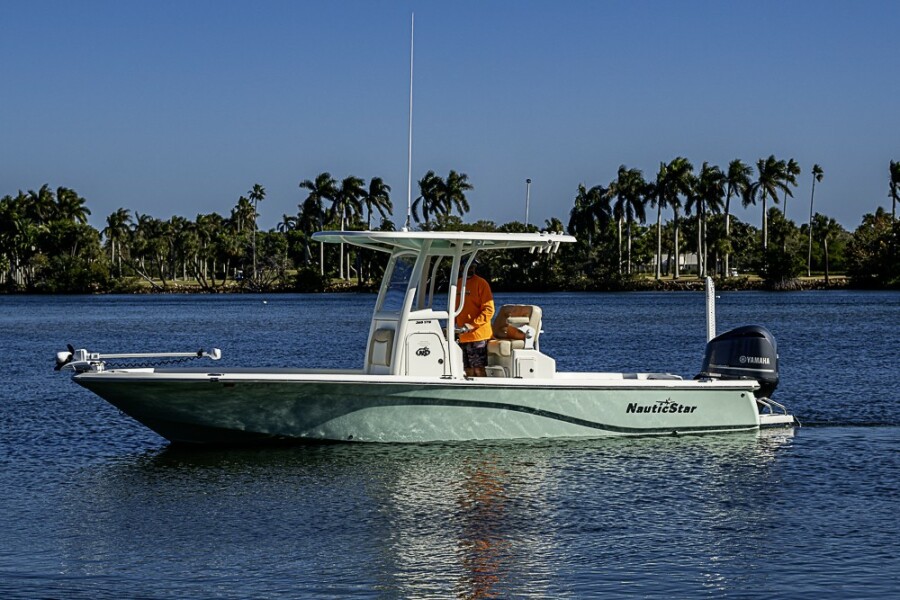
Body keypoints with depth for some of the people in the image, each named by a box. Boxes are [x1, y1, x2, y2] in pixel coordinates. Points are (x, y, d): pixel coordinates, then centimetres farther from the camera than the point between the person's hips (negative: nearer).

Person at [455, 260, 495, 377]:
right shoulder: (457, 284, 14)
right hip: (463, 336, 7)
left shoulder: (481, 283, -6)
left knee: (479, 369, -10)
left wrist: (473, 325, -19)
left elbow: (489, 310, -11)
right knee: (469, 371, 9)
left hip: (478, 334, -7)